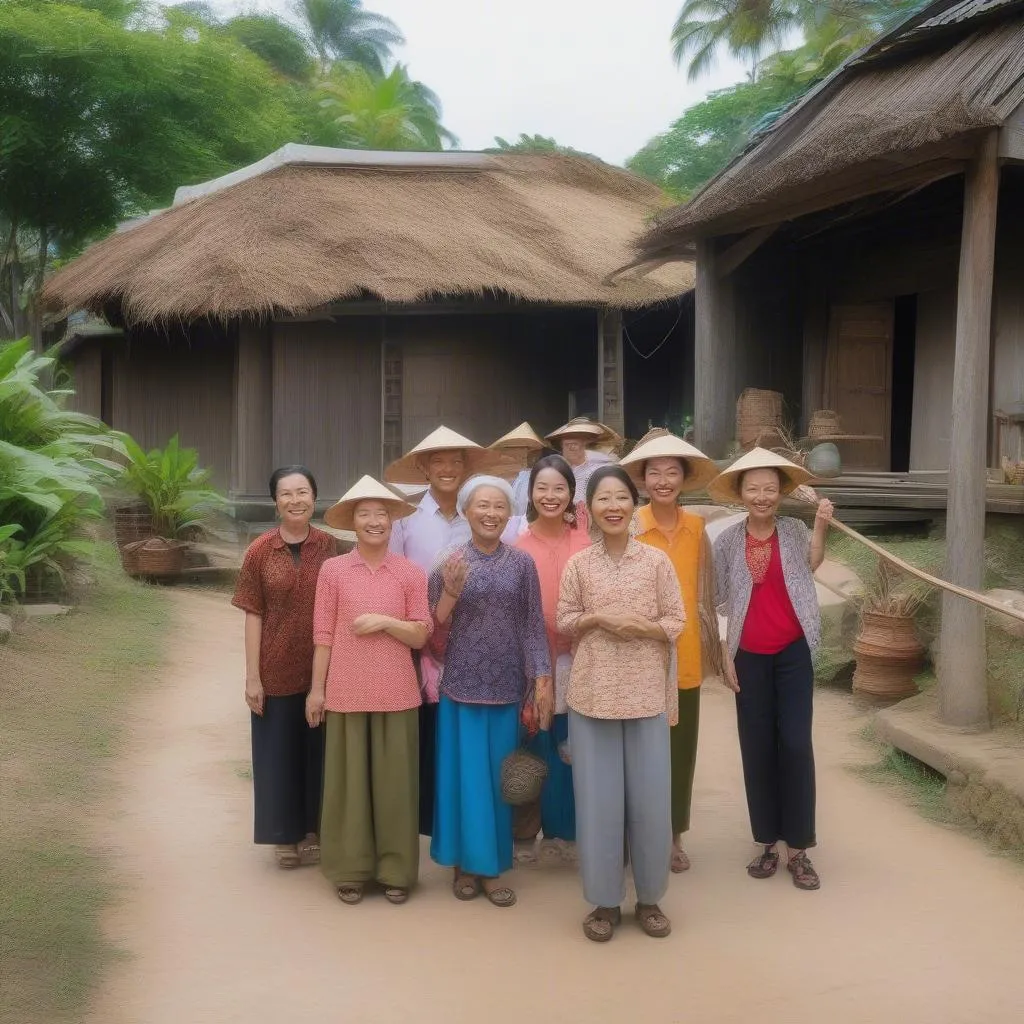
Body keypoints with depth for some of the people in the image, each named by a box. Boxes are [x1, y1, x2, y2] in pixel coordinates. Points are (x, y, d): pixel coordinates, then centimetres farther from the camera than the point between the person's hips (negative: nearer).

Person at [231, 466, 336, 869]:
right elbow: (254, 615, -4)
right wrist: (252, 676, -6)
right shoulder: (260, 551, -7)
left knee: (317, 752, 13)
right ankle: (285, 835, 26)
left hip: (321, 670, 2)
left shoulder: (328, 546, -2)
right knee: (278, 753, 10)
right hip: (276, 671, -1)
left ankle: (312, 830, 30)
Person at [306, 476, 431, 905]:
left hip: (396, 692, 1)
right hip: (345, 691, 0)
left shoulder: (411, 573, 2)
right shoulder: (332, 569, -1)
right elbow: (323, 634, 1)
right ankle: (349, 870, 19)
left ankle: (396, 870, 18)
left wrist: (386, 621, -13)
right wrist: (316, 687, 1)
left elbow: (421, 636, 2)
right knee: (348, 779, 7)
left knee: (395, 780, 6)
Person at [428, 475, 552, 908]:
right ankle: (465, 863, 20)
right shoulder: (449, 563, -1)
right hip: (461, 683, -1)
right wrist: (451, 593, -17)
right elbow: (435, 631, 0)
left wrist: (542, 679, -4)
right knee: (464, 773, 5)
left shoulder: (522, 563, 1)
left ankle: (493, 866, 20)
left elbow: (533, 625, 2)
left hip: (507, 685, 1)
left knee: (499, 776, 8)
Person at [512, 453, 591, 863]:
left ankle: (562, 830, 23)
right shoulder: (518, 546, -4)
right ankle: (524, 833, 19)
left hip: (576, 660, 2)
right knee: (532, 749, 5)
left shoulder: (585, 539, 2)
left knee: (570, 751, 9)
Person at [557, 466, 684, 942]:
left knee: (650, 797, 4)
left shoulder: (656, 560, 0)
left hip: (647, 693, 0)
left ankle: (649, 898, 20)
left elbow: (676, 622, 2)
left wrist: (640, 626, -16)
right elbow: (563, 621, 6)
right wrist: (597, 619, -12)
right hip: (592, 693, 0)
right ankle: (604, 900, 17)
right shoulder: (578, 564, 2)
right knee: (598, 798, 4)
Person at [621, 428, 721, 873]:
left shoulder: (696, 527, 3)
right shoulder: (629, 527, -9)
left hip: (685, 657, 4)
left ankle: (673, 835, 28)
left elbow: (704, 594, 9)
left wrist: (712, 648, 11)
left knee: (681, 749, 13)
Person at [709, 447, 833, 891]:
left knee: (795, 744, -2)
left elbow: (812, 563, -17)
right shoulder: (728, 539, 0)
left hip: (793, 653, -1)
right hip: (749, 657, 1)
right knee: (757, 748, 7)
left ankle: (798, 848, 7)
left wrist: (821, 527, -33)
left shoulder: (794, 530, -1)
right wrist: (725, 655, 2)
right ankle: (768, 842, 19)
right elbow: (720, 601, 5)